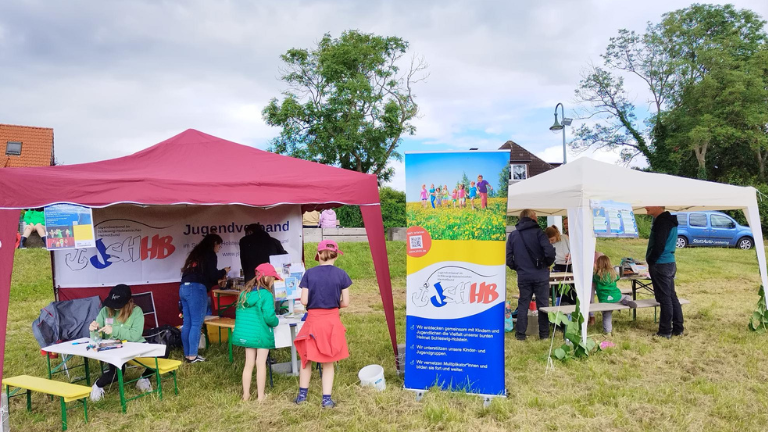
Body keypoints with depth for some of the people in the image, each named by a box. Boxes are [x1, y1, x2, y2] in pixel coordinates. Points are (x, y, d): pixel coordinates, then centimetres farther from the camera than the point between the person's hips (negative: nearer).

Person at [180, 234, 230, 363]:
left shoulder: (196, 253, 25)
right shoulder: (210, 254, 0)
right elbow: (212, 274, -5)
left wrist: (217, 281, 35)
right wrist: (224, 271, 14)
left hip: (184, 287, 8)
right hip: (196, 289, -8)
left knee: (187, 323, 10)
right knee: (196, 323, -4)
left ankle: (187, 354, 15)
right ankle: (192, 356, -2)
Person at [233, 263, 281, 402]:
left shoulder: (245, 293, 5)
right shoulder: (266, 295, -16)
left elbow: (239, 313, 10)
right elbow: (269, 317, -20)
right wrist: (276, 322, 0)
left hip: (244, 332, 6)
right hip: (261, 334, -6)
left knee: (249, 363, 16)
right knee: (261, 364, 6)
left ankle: (246, 395, 23)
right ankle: (260, 396, 14)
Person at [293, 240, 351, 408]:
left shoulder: (309, 273, -7)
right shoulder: (341, 274, -6)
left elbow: (304, 301, -7)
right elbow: (345, 302, -5)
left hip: (313, 320, 0)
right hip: (332, 321, 0)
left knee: (306, 358, 19)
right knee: (328, 362, 13)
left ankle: (302, 395, 28)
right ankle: (327, 399, 15)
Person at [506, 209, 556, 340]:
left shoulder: (513, 235, 5)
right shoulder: (538, 232, -7)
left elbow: (508, 257, 3)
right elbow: (549, 251, -18)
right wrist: (548, 263, 1)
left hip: (523, 275, 3)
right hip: (540, 275, -3)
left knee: (523, 304, 10)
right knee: (543, 304, 8)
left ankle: (520, 333, 11)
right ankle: (544, 333, 14)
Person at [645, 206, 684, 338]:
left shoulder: (662, 221, -17)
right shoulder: (668, 220, 14)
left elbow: (659, 245, -22)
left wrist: (650, 261, -10)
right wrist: (651, 260, 15)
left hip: (660, 264, -10)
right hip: (669, 263, 10)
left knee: (664, 299, -3)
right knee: (672, 296, 14)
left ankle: (665, 331, 4)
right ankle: (678, 328, 20)